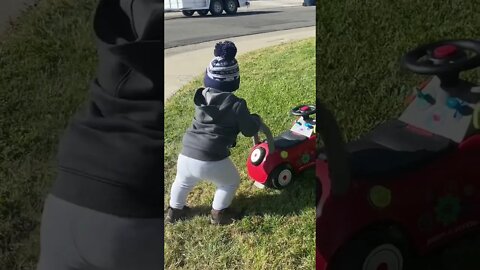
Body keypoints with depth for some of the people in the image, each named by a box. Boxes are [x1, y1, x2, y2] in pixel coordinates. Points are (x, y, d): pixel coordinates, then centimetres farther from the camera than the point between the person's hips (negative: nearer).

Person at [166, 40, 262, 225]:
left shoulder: (201, 97, 7)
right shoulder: (236, 104, -9)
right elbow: (250, 130, 1)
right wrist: (256, 119, 23)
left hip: (186, 154, 6)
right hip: (212, 160, -5)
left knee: (182, 182, 34)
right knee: (230, 182, 25)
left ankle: (175, 211, 52)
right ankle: (219, 214, 36)